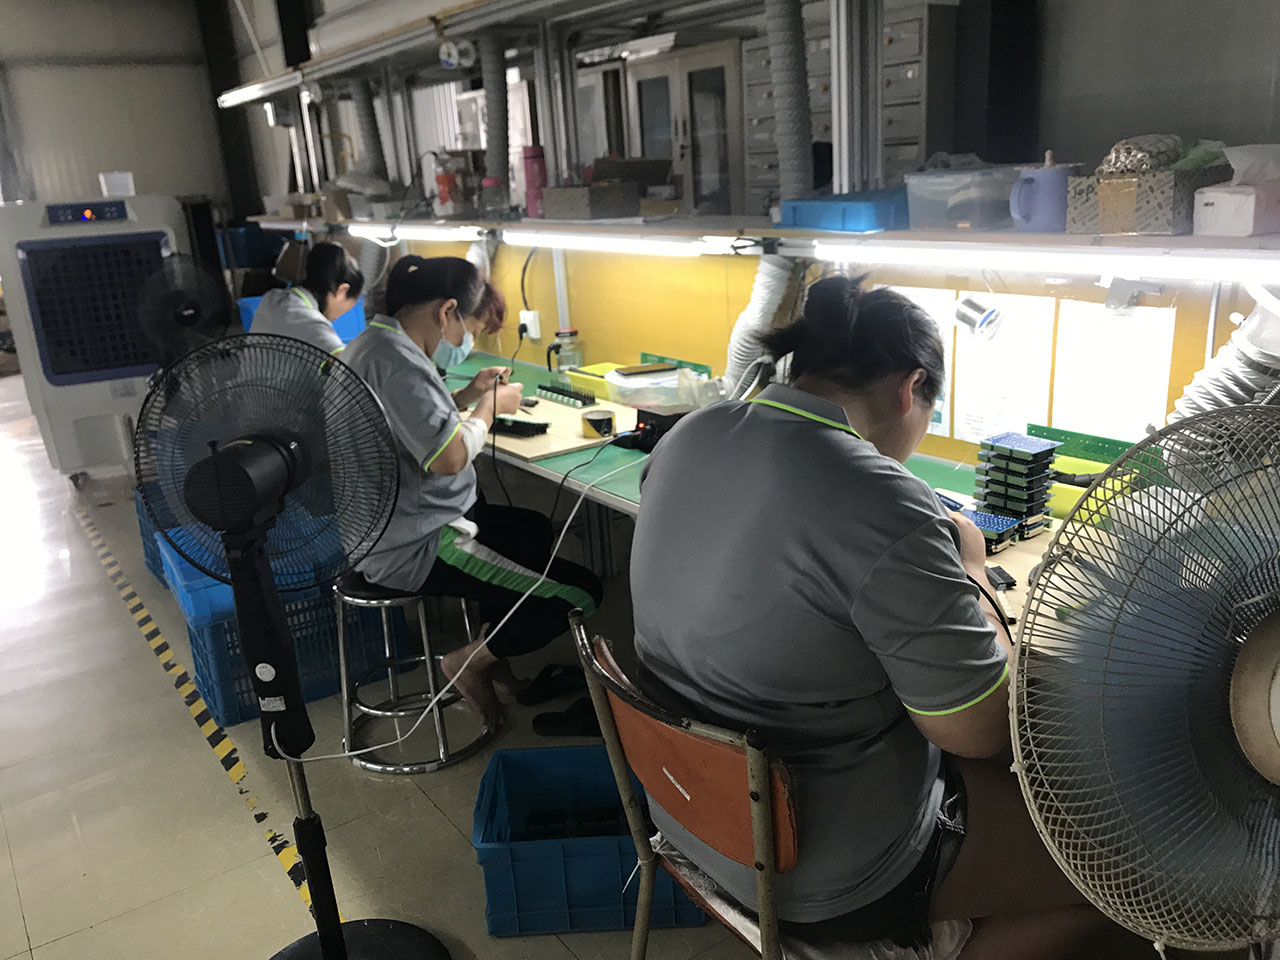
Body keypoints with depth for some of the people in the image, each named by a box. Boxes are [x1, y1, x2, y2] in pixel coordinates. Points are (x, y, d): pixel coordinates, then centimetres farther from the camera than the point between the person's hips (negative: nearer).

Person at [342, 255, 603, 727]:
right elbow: (449, 457, -29)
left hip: (391, 526, 11)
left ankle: (489, 643, 26)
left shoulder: (373, 343, 10)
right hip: (416, 549, -11)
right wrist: (490, 407, -11)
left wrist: (466, 397, 10)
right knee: (581, 594, -12)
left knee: (534, 528, 30)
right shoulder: (396, 361, -24)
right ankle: (471, 661, 5)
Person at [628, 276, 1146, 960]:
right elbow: (982, 731, -20)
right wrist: (967, 571, -6)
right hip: (819, 879, -8)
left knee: (975, 772, 28)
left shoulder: (686, 440, -6)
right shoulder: (887, 511, -30)